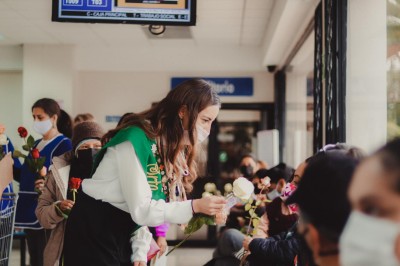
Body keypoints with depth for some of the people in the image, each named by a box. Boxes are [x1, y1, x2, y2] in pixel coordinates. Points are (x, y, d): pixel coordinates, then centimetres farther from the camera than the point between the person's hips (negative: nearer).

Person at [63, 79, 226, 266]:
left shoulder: (172, 145, 4)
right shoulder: (136, 139, -22)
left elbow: (146, 210, 2)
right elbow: (141, 209, -24)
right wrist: (194, 207, -27)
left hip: (124, 234, 8)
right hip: (94, 233, -8)